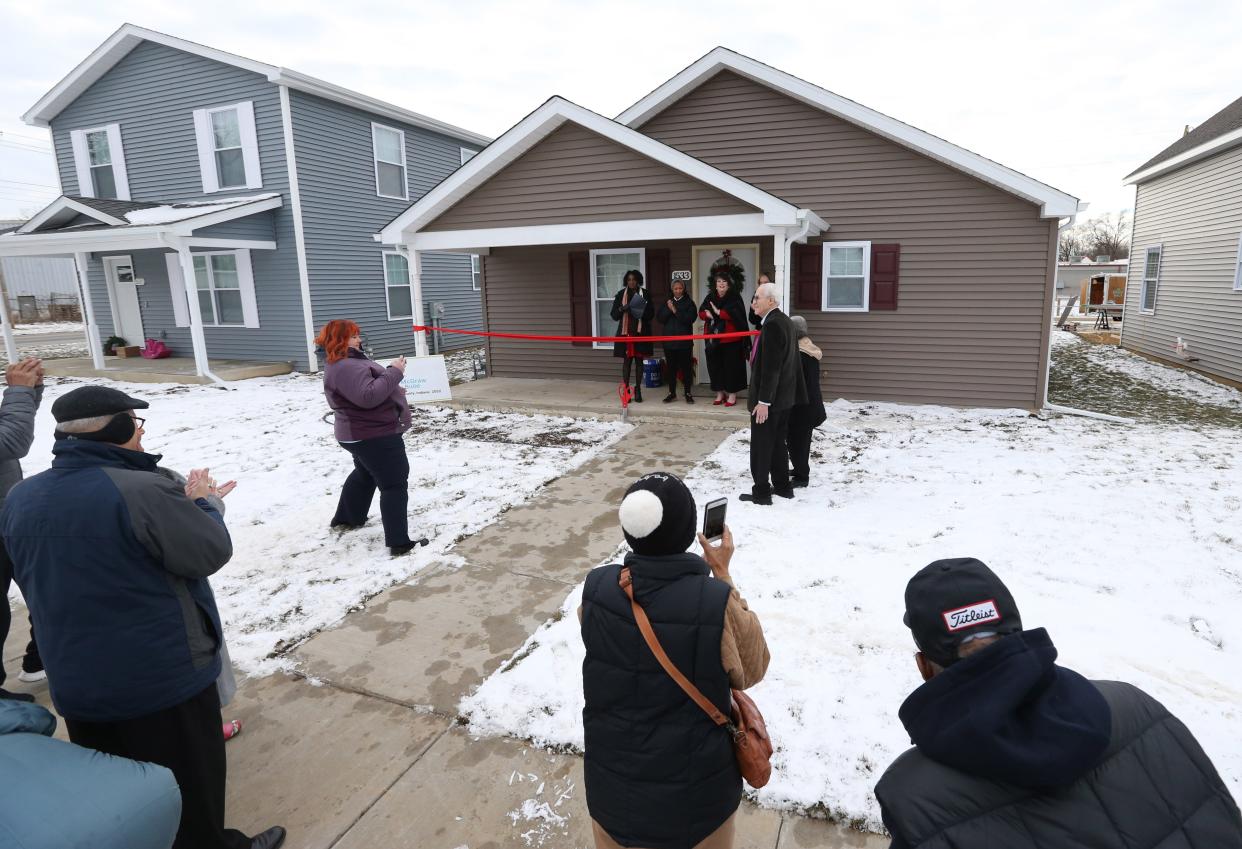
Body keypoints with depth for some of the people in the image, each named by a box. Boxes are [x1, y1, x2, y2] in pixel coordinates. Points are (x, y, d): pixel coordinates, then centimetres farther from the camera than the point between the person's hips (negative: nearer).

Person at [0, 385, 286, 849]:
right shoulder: (143, 491, -26)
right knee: (189, 783, 15)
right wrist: (200, 502, 0)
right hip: (165, 677, -6)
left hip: (76, 682, 7)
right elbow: (211, 551, -17)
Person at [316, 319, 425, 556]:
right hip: (375, 435, -12)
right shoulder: (345, 368, -23)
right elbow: (368, 396, -34)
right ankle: (399, 543, -6)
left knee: (365, 474, 30)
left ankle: (346, 519, 47)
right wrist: (394, 372, -29)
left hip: (365, 433, 12)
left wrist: (393, 389, 11)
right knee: (395, 484, -8)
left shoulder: (349, 361, 13)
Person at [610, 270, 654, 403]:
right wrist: (621, 309, -15)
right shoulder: (621, 294, 5)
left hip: (640, 332, 0)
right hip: (625, 332, 0)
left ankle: (638, 389, 13)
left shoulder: (644, 294, 2)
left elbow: (650, 313, 1)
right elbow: (614, 315, 4)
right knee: (626, 360, 1)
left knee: (639, 360, 5)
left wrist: (642, 310, -19)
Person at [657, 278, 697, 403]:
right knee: (671, 367, 7)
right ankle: (672, 393, 15)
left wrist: (675, 311, -14)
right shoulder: (666, 302, 12)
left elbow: (689, 319, -13)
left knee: (686, 367, 1)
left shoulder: (689, 303, 1)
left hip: (684, 341, -3)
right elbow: (661, 319, 2)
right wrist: (668, 309, -12)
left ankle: (688, 393, 9)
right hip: (669, 340, 3)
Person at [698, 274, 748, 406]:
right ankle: (720, 393, 19)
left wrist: (719, 312, -17)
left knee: (731, 366, -1)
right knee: (715, 366, 7)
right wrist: (706, 313, -12)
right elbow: (701, 312, 10)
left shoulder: (735, 297, -4)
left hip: (730, 339, -5)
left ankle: (732, 394, 9)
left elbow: (736, 313, -17)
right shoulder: (710, 297, 12)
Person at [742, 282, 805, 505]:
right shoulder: (784, 321, 11)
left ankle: (761, 492, 8)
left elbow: (770, 367, -24)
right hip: (783, 395, 10)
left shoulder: (773, 325, -20)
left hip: (770, 397, -10)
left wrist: (763, 401, -23)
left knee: (760, 446, 0)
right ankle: (782, 486, 26)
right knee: (777, 443, 17)